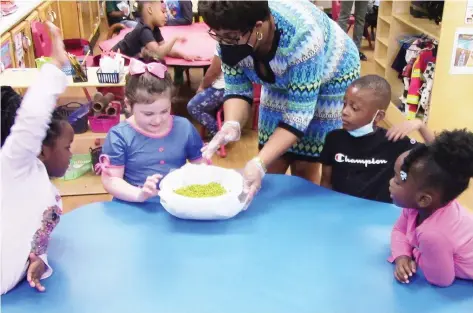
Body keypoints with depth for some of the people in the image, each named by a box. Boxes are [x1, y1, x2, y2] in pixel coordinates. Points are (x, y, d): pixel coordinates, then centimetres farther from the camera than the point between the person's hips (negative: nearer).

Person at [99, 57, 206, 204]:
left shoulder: (184, 127, 4)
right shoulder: (120, 136, -5)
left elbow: (201, 165, 13)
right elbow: (110, 180, -8)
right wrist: (139, 194, -23)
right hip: (136, 208, -2)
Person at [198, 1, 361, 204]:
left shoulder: (301, 37, -41)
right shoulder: (230, 36, -25)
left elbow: (298, 113, -37)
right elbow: (237, 89, -15)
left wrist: (259, 163, -46)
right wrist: (231, 125, -37)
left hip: (330, 79, -4)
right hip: (281, 82, 5)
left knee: (304, 167, -2)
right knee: (272, 164, 3)